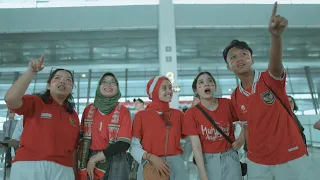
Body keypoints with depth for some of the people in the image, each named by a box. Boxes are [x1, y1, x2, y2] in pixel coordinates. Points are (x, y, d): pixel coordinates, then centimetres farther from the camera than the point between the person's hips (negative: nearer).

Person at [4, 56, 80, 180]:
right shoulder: (35, 102, 3)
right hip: (29, 165, -3)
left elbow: (73, 150, 11)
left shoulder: (73, 116, 11)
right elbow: (10, 99, -17)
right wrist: (31, 72, -15)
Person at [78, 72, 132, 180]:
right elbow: (83, 138, 7)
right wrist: (83, 163, -2)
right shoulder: (88, 110, 4)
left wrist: (95, 159, -13)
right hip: (89, 162, 2)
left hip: (115, 163, -2)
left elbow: (124, 144, -13)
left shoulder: (123, 111, -6)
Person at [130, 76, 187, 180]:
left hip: (176, 165, 2)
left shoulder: (178, 114, 1)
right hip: (149, 166, -2)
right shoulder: (141, 115, -4)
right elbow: (134, 145, -5)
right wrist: (150, 158, -16)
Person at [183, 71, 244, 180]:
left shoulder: (227, 104, -6)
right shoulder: (191, 113, -11)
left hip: (230, 157, 2)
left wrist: (242, 137, -1)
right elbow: (196, 146, -13)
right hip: (208, 160, -1)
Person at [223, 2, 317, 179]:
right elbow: (247, 128, 9)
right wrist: (250, 156, 6)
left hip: (292, 157, -3)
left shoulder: (271, 79, -10)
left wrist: (276, 35, -50)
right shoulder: (235, 97, 0)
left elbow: (276, 63, -33)